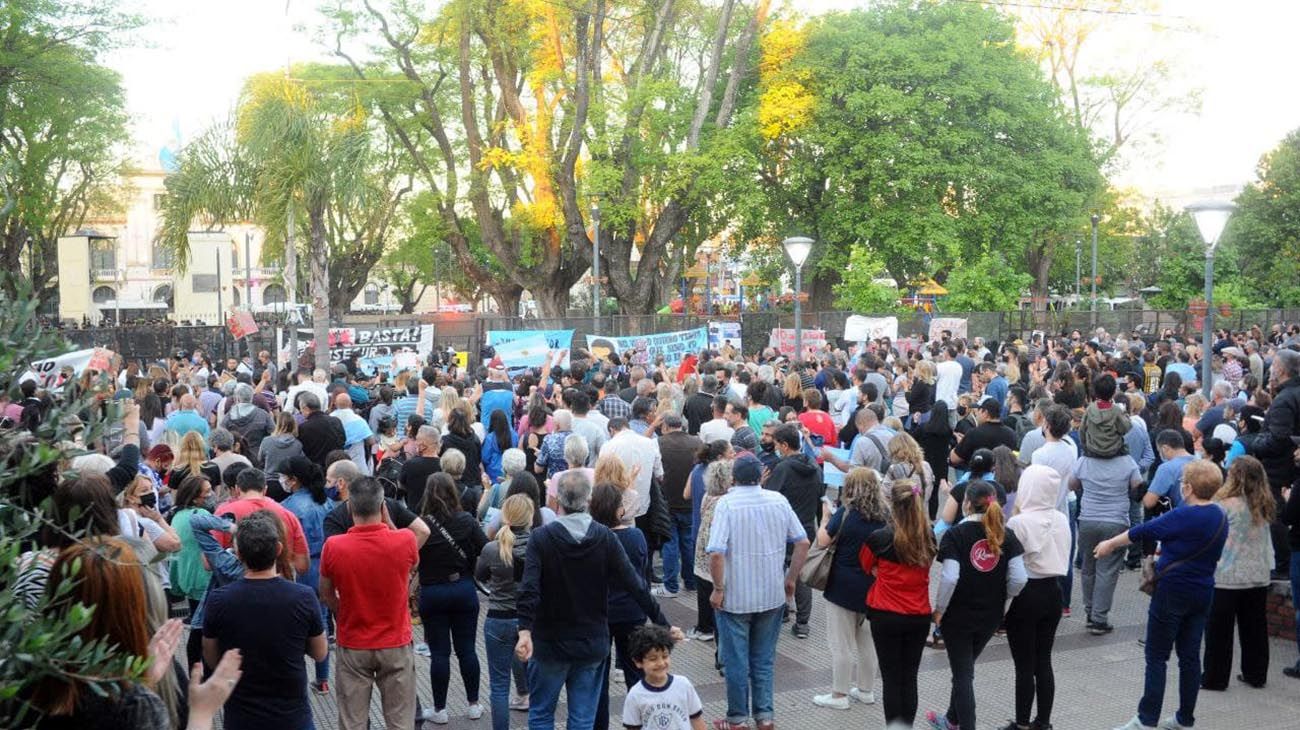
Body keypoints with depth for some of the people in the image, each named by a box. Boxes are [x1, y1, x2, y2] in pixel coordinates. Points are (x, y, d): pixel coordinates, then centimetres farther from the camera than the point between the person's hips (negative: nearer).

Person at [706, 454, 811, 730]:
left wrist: (718, 589, -11)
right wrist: (791, 580, 9)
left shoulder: (727, 503, -15)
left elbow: (716, 553, -23)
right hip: (772, 594, 3)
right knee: (764, 658, 18)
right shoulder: (778, 500, -4)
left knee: (736, 661, 11)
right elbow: (802, 542, -2)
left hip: (735, 596, -3)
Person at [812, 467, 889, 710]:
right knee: (866, 640, 19)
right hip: (872, 587, 5)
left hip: (844, 587, -5)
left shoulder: (845, 514, -16)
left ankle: (839, 695, 13)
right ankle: (866, 690, 30)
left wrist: (826, 517, 3)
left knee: (841, 643, 5)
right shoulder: (885, 514, -3)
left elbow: (823, 541, -10)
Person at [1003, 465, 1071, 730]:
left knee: (1024, 665, 4)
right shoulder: (1062, 520, -1)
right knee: (1044, 661, 14)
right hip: (1053, 591, 6)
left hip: (1025, 594, -6)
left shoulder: (1018, 523, -19)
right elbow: (1063, 559, 9)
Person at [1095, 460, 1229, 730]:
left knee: (1156, 657, 0)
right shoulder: (1220, 516, 3)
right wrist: (1166, 550, 17)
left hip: (1173, 592, -7)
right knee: (1190, 656, 13)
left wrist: (1110, 544, 1)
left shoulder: (1184, 517, -20)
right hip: (1203, 593, 7)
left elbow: (1143, 531, -11)